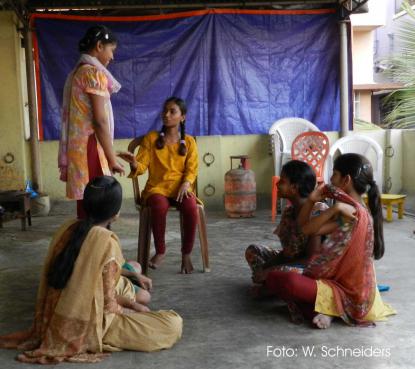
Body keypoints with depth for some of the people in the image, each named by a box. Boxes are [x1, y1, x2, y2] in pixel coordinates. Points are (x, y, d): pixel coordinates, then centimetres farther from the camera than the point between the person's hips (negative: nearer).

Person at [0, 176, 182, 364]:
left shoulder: (67, 228, -3)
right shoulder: (108, 242, -24)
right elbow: (108, 304, -19)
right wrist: (129, 309, 2)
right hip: (87, 326, -8)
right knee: (174, 324, -8)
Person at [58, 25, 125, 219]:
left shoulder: (78, 71, 17)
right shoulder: (94, 72, -11)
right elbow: (100, 121, -17)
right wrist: (112, 159, -13)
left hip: (78, 146, 10)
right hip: (90, 147, -10)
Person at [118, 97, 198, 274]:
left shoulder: (189, 141, 10)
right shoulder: (151, 138, 7)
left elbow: (192, 170, 6)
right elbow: (141, 166, 0)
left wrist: (185, 184, -15)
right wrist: (134, 162, -24)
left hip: (180, 186, 1)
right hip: (157, 186, -1)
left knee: (191, 208, -33)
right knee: (160, 207, -37)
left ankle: (186, 254, -13)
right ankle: (160, 251, -15)